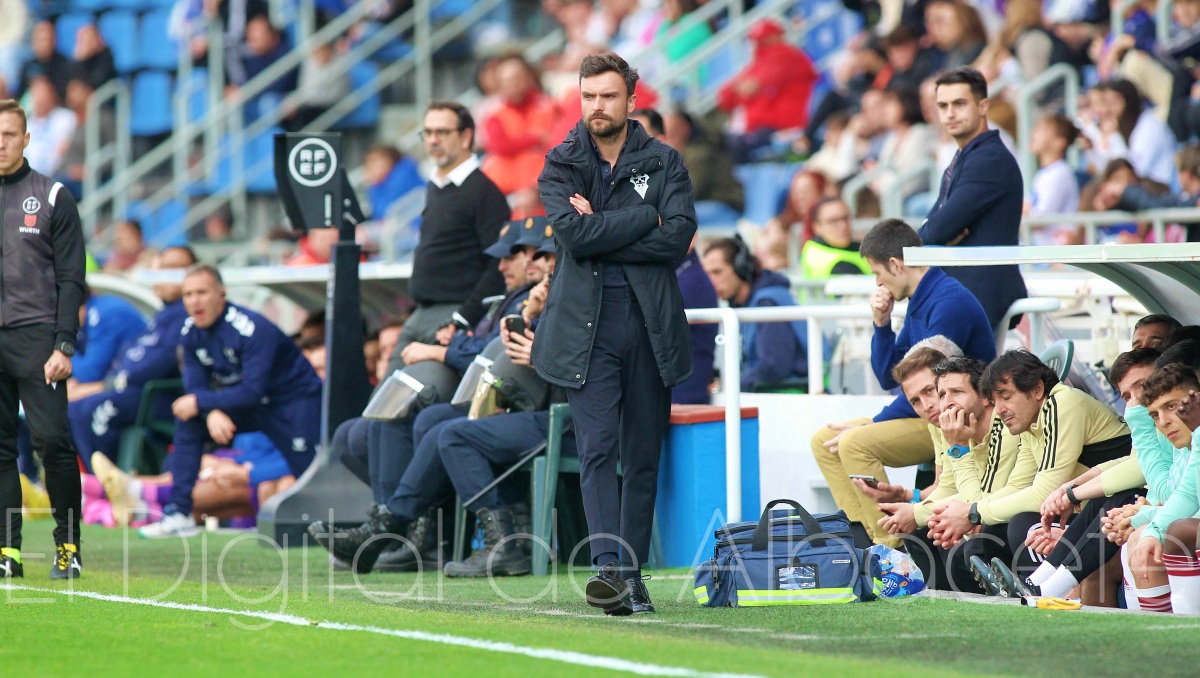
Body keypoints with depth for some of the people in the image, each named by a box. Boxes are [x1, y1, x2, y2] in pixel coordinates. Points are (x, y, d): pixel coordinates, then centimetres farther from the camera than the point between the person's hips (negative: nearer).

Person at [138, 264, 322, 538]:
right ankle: (178, 513, -8)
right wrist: (212, 412, -26)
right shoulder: (191, 332, -5)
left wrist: (200, 402, -26)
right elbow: (195, 383, -5)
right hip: (248, 405, 7)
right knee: (188, 421, -9)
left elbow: (253, 391, -31)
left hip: (294, 400, -7)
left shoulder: (252, 329, -27)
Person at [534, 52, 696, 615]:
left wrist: (602, 231, -10)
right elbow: (573, 233, -11)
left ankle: (634, 573, 10)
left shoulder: (664, 163, 8)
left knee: (644, 456, 4)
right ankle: (610, 569, -20)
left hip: (651, 325, 1)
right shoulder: (559, 166, 7)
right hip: (586, 327, -1)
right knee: (597, 449, -13)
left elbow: (678, 237, -7)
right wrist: (645, 218, -8)